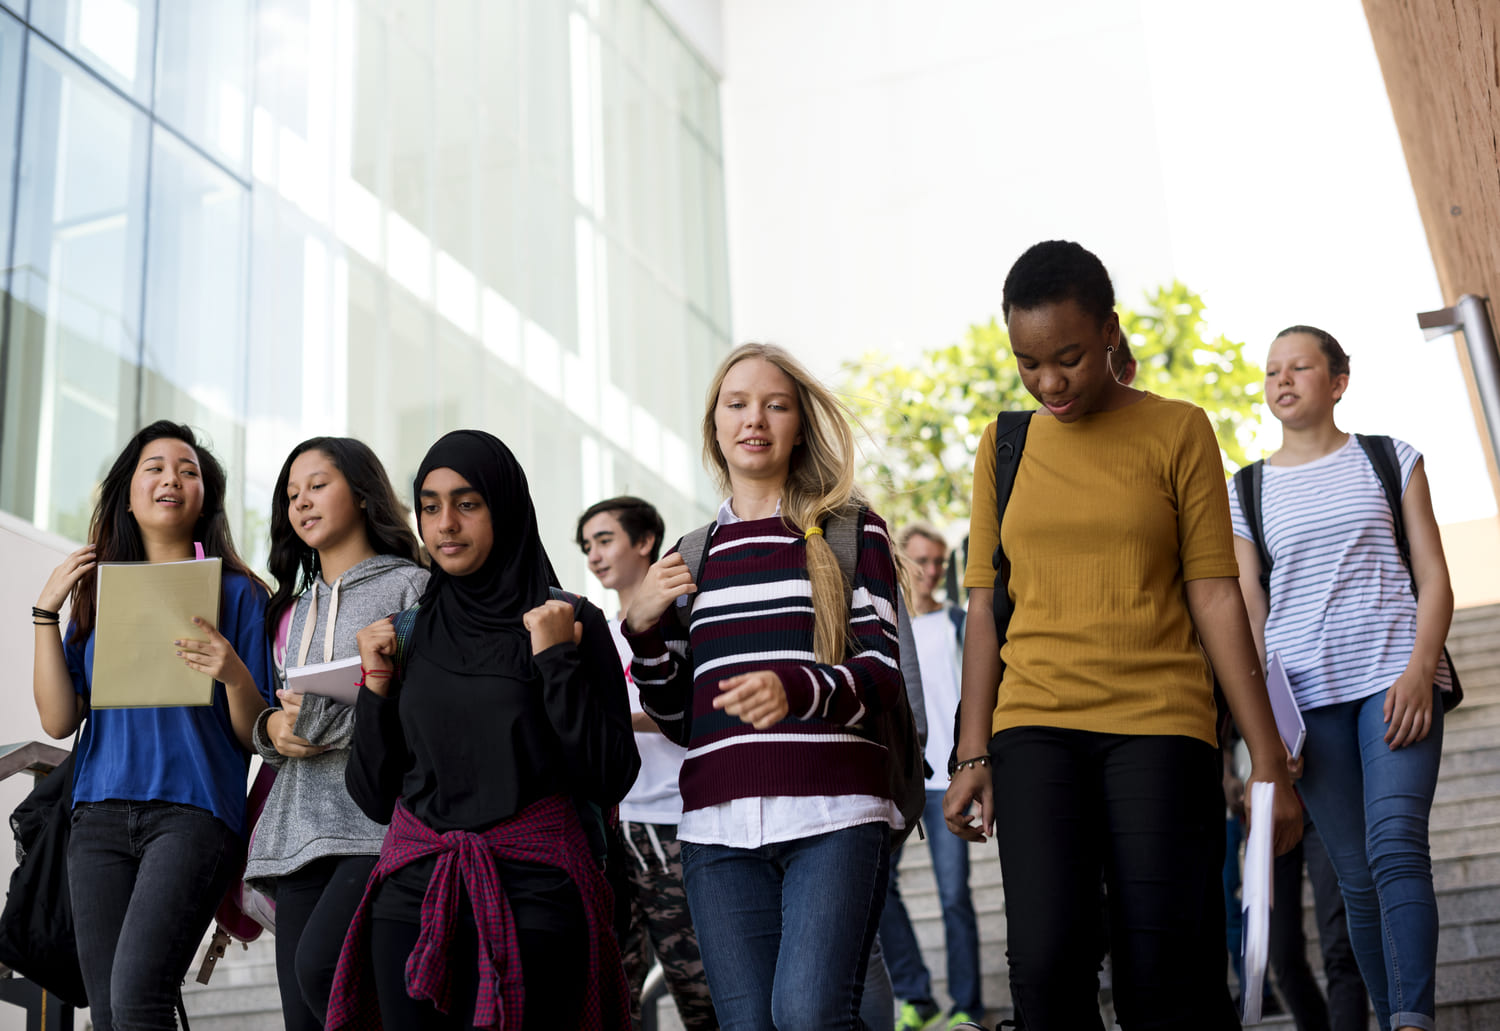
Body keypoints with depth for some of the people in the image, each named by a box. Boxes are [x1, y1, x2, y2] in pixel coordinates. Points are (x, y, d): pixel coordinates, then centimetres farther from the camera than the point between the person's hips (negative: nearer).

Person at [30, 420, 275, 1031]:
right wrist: (45, 612, 4)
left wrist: (233, 674, -17)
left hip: (194, 810, -4)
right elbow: (58, 721, 10)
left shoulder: (236, 592, 6)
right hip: (101, 814, 4)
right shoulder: (97, 592, 17)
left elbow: (256, 736, 3)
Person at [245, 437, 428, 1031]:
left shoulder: (411, 587, 3)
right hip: (300, 833, 7)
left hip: (379, 826, -7)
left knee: (320, 967, -27)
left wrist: (329, 720, -12)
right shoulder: (299, 605, 24)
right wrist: (273, 729, 3)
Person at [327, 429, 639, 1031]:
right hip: (414, 891, 3)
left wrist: (556, 660, -11)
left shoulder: (571, 622, 0)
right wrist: (377, 683, 0)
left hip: (532, 892, -3)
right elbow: (374, 797, 11)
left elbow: (610, 781, -7)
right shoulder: (405, 632, 10)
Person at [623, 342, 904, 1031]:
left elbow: (882, 674, 0)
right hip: (719, 824, 4)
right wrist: (642, 629, 3)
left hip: (833, 813, -3)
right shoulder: (690, 557, 19)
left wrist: (795, 691, -20)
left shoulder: (850, 530, 9)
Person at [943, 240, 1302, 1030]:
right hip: (1036, 727, 2)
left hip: (1158, 725, -2)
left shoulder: (1177, 432, 5)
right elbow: (986, 605, 11)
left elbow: (1214, 596, 2)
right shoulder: (1005, 446, 12)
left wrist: (1269, 763, -2)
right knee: (1047, 966, -14)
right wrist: (973, 757, 5)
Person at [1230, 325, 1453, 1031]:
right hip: (1304, 692, 2)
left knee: (1396, 846, -20)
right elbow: (1248, 609, 11)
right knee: (1356, 874, 1)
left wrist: (1419, 669, -10)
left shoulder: (1390, 460, 11)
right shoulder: (1248, 491, 14)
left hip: (1395, 675, -2)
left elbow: (1433, 578, 6)